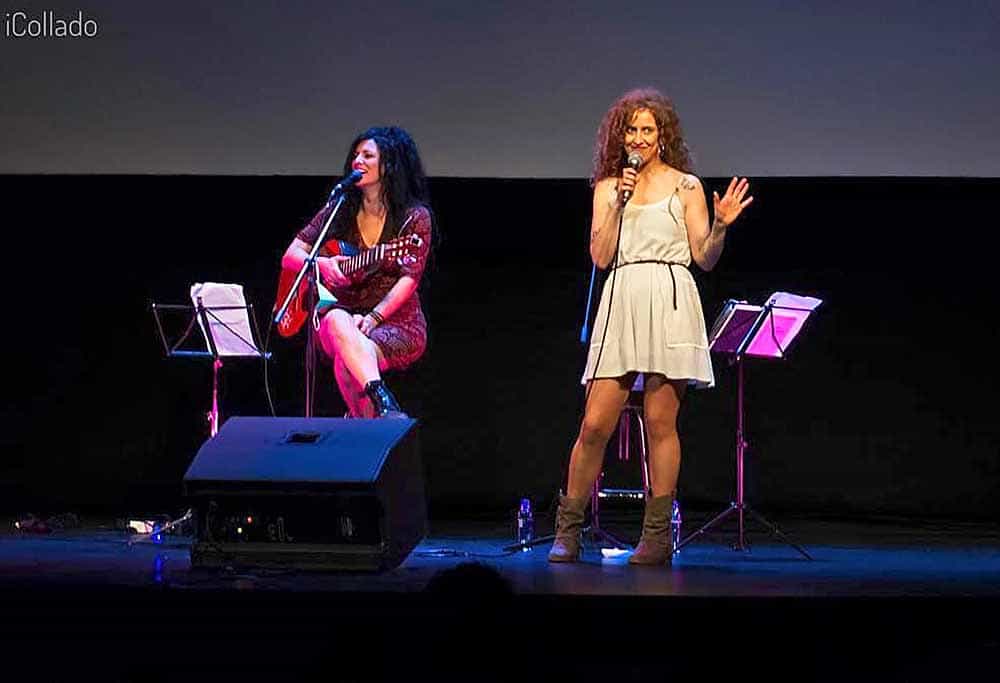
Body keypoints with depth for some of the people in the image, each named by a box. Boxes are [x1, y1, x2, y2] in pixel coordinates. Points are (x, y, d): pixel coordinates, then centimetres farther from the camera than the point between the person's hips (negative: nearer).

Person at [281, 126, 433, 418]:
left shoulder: (414, 216, 1)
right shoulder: (339, 210, 12)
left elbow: (409, 278, -9)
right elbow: (290, 256, 11)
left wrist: (373, 317, -24)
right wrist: (321, 264, -12)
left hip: (398, 325, -3)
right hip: (345, 311, 3)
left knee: (346, 362, -36)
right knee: (337, 321, -36)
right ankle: (383, 405, -46)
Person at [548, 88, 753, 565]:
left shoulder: (685, 186, 9)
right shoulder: (608, 187, 15)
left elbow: (705, 258, 5)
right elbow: (600, 256, 4)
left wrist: (721, 225, -13)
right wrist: (619, 202, -3)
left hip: (669, 305, -2)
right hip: (621, 305, 2)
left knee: (660, 422, -3)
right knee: (595, 424, -3)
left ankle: (657, 536, 3)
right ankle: (567, 531, 6)